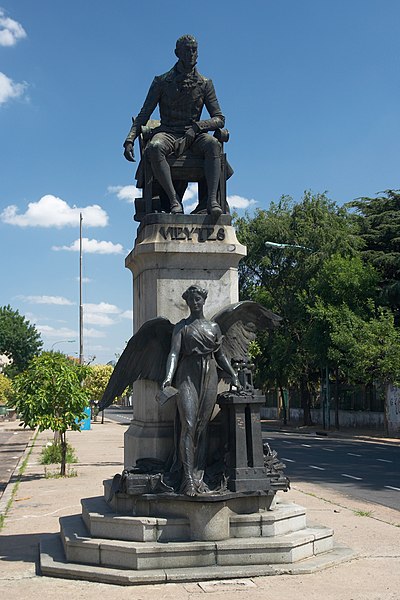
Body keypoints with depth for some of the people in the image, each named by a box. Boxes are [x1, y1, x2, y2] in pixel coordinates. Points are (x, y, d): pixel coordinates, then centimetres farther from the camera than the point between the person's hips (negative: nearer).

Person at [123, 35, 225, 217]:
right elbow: (143, 115, 6)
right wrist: (130, 140, -10)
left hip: (194, 135, 1)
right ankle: (174, 200, -41)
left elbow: (219, 119, 6)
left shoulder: (205, 84, 10)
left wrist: (197, 126, -15)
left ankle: (212, 199, -45)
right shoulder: (162, 82, 8)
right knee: (154, 148, -38)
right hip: (167, 133, -1)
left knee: (213, 144, -35)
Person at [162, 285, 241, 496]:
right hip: (188, 376, -3)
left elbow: (220, 355, 20)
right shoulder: (181, 327, 6)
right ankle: (188, 478, -16)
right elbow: (174, 353, -6)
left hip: (209, 376, 3)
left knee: (202, 427, 1)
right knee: (188, 425, -14)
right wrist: (169, 376, -21)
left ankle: (198, 476, 1)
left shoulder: (214, 327, 15)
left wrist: (233, 375, 12)